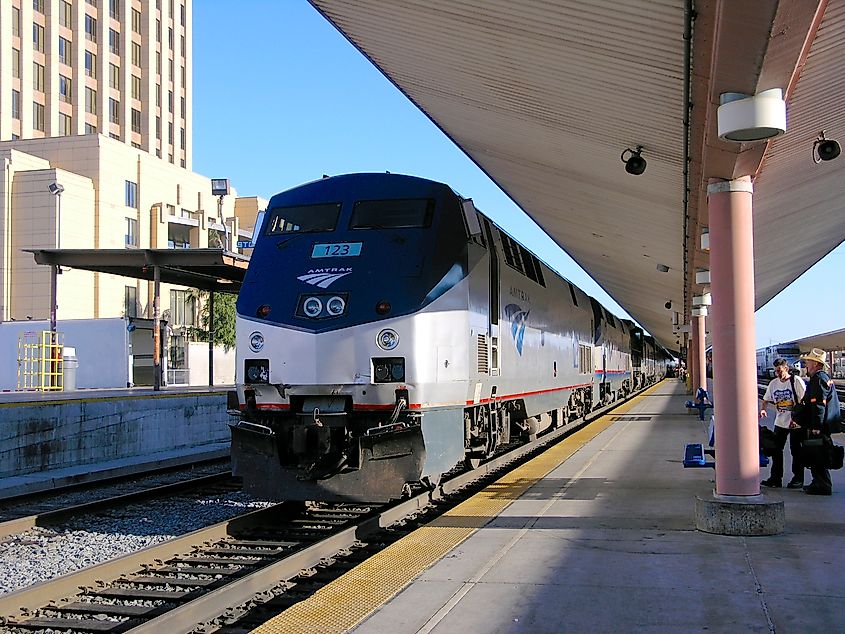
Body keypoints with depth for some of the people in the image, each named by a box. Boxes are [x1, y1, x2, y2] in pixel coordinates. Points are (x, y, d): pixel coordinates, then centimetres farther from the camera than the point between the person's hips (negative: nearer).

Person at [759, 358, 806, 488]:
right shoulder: (773, 383, 6)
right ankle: (775, 478, 11)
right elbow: (767, 399, 16)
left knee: (796, 451, 2)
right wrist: (762, 409, -5)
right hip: (780, 422, 6)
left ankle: (798, 479, 12)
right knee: (776, 449, 5)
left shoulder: (796, 381, -10)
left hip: (796, 423, -6)